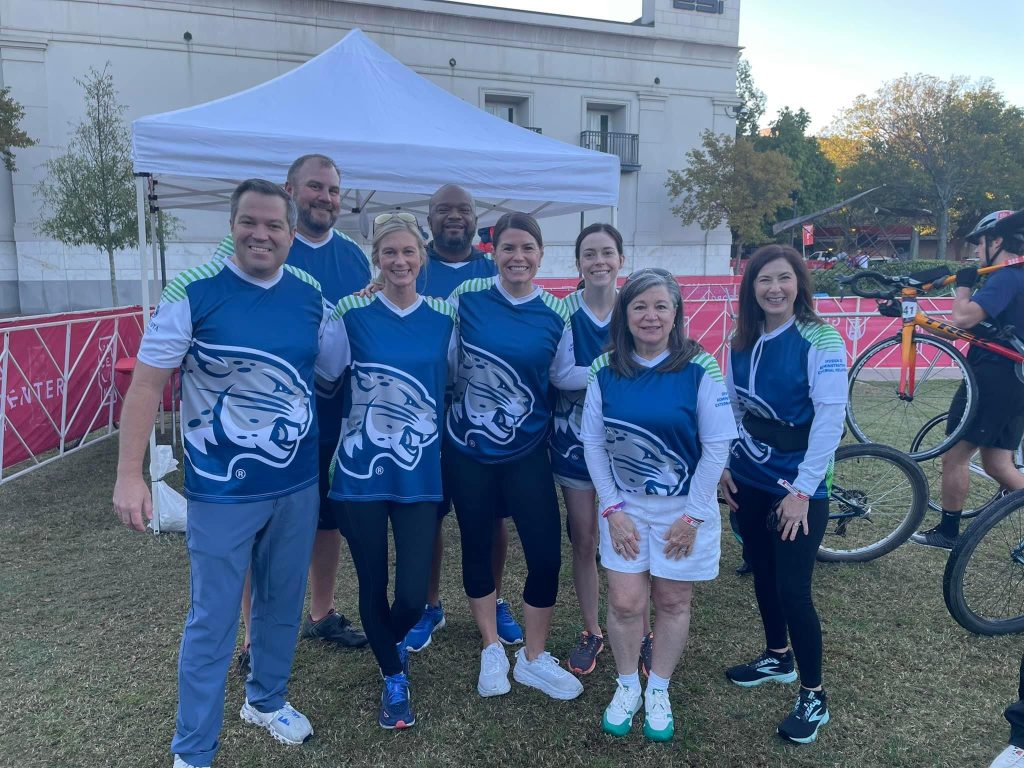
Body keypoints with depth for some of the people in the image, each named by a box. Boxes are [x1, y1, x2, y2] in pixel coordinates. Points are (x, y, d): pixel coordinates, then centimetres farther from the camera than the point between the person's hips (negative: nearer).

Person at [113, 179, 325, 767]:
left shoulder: (312, 296, 0)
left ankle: (267, 700, 44)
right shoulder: (194, 292, -12)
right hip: (223, 490, -4)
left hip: (298, 484, 4)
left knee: (282, 605, 19)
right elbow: (148, 382, -11)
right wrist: (130, 474, -14)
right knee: (214, 621, 7)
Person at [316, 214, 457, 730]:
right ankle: (393, 678, 37)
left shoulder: (443, 319, 2)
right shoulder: (351, 314, -4)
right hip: (361, 472, -1)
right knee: (373, 585, 9)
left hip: (419, 474, 1)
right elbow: (323, 376, 4)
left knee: (413, 592, 1)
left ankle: (394, 640, 39)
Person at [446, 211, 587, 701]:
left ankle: (533, 658, 23)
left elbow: (563, 376, 3)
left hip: (526, 451, 1)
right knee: (477, 548, 11)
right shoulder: (465, 298, -6)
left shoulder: (555, 314, -3)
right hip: (466, 449, 0)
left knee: (546, 554, -1)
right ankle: (492, 651, 33)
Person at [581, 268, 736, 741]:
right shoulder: (605, 371, -6)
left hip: (685, 507, -1)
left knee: (672, 602, 10)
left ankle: (658, 692, 32)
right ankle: (626, 687, 28)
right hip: (624, 506, 2)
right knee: (625, 601, 2)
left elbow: (717, 446, -11)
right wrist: (612, 508, -6)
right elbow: (593, 443, -2)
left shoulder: (700, 369, -14)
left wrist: (693, 515, -10)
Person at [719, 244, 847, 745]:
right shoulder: (742, 340, 3)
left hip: (797, 487, -6)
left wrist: (802, 489, -17)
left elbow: (830, 418, -17)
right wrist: (723, 466, 5)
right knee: (762, 573, 18)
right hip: (748, 480, 6)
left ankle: (813, 697, 17)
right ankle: (777, 658, 41)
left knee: (792, 590, -3)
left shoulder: (819, 341, -14)